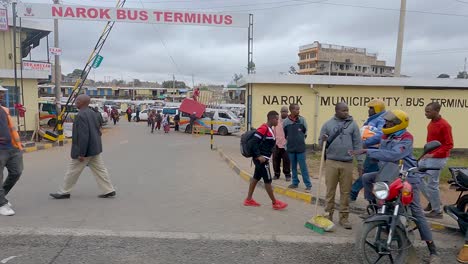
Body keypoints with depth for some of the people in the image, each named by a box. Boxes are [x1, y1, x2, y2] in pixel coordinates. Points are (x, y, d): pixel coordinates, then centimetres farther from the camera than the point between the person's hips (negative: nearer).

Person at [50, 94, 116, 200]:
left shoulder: (81, 115, -19)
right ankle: (109, 190, 12)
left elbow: (83, 136, -24)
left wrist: (81, 153, -21)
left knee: (73, 171, 7)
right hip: (95, 148, 9)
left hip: (86, 150, -9)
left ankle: (64, 192, 21)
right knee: (99, 170, 11)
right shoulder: (92, 113, 9)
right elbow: (97, 130, 15)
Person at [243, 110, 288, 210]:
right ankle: (275, 203, 9)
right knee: (268, 180, -1)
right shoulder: (263, 129, -18)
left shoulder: (269, 129, 12)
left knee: (256, 178, 15)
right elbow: (253, 142, -24)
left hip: (263, 159, 10)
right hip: (261, 159, -10)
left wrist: (265, 157, 15)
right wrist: (259, 156, -23)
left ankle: (248, 199, 24)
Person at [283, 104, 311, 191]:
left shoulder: (302, 120, -4)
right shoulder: (286, 121, -3)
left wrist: (301, 140, 6)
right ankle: (295, 183, 25)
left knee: (303, 167, 0)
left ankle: (308, 185, 7)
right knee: (293, 167, 13)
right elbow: (284, 134, 8)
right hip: (290, 148, 2)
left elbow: (305, 132, 6)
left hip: (301, 148, -2)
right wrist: (290, 141, 6)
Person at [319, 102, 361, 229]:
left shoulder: (353, 124, 4)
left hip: (347, 163, 0)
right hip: (331, 162, 0)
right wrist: (323, 141, -17)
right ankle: (328, 215, 17)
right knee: (330, 190, 6)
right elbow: (321, 143, 7)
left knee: (346, 192, 7)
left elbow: (357, 144, 2)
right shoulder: (328, 124, 4)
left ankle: (344, 217, 17)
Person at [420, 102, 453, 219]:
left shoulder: (444, 125, -17)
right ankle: (432, 201, 24)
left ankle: (437, 211, 13)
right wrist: (426, 153, 13)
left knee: (432, 184, -2)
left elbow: (449, 145, -19)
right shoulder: (431, 123, 9)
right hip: (428, 156, 9)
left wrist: (434, 154, -25)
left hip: (437, 158, -9)